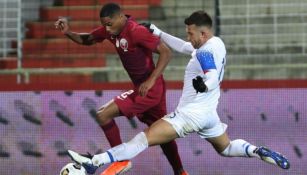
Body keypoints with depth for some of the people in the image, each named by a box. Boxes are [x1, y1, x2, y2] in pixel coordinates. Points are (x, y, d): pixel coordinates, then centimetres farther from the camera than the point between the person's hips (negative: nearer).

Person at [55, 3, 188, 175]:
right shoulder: (111, 30, 2)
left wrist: (151, 81, -27)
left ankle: (121, 160, -4)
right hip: (143, 88, 10)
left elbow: (166, 52, -22)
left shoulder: (137, 31, -22)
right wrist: (68, 32, -4)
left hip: (149, 88, -10)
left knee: (103, 115, -14)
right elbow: (87, 40, 15)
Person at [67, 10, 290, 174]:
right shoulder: (217, 44, 9)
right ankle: (258, 151, 4)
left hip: (191, 113, -9)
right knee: (227, 148, 30)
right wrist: (158, 33, 20)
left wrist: (205, 85, -55)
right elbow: (182, 47, 22)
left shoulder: (205, 52, -18)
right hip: (209, 113, 9)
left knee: (145, 137, -18)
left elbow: (213, 76, -33)